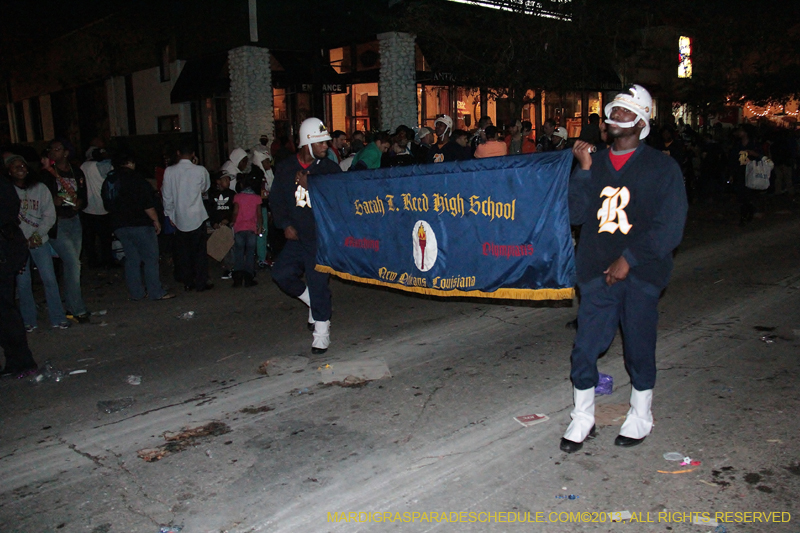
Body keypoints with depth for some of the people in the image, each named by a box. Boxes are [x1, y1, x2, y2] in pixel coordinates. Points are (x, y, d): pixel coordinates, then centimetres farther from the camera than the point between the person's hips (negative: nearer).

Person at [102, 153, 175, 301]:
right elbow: (147, 203, -14)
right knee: (151, 258, -2)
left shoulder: (108, 181, 13)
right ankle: (156, 292, -2)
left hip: (119, 226, 7)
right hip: (140, 224, -7)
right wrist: (156, 220, -7)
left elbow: (108, 206, 18)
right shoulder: (135, 177, -10)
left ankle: (136, 293, 14)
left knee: (131, 259, 12)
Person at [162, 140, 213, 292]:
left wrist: (169, 214, 12)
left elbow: (166, 195, 1)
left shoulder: (169, 171, -4)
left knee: (183, 252, 12)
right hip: (197, 217, -2)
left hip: (179, 218, 2)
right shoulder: (200, 170, -10)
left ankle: (187, 283, 19)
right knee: (199, 251, 6)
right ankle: (201, 283, 9)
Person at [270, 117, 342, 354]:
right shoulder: (285, 168, 7)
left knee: (318, 281, -4)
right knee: (281, 273, 0)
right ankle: (314, 304, 24)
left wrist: (308, 185, -14)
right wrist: (285, 225, -1)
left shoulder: (330, 168, 0)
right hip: (296, 236, 4)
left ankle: (322, 331, 10)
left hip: (321, 236, -4)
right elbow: (276, 200, 12)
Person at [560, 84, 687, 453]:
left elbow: (670, 227, -5)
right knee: (584, 349, 1)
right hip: (597, 272, 2)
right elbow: (576, 215, 1)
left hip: (640, 274, -2)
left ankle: (640, 418, 30)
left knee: (639, 350, 9)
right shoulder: (595, 163, 10)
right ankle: (582, 420, 19)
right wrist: (584, 170, -7)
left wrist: (629, 259, -12)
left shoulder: (662, 168, 1)